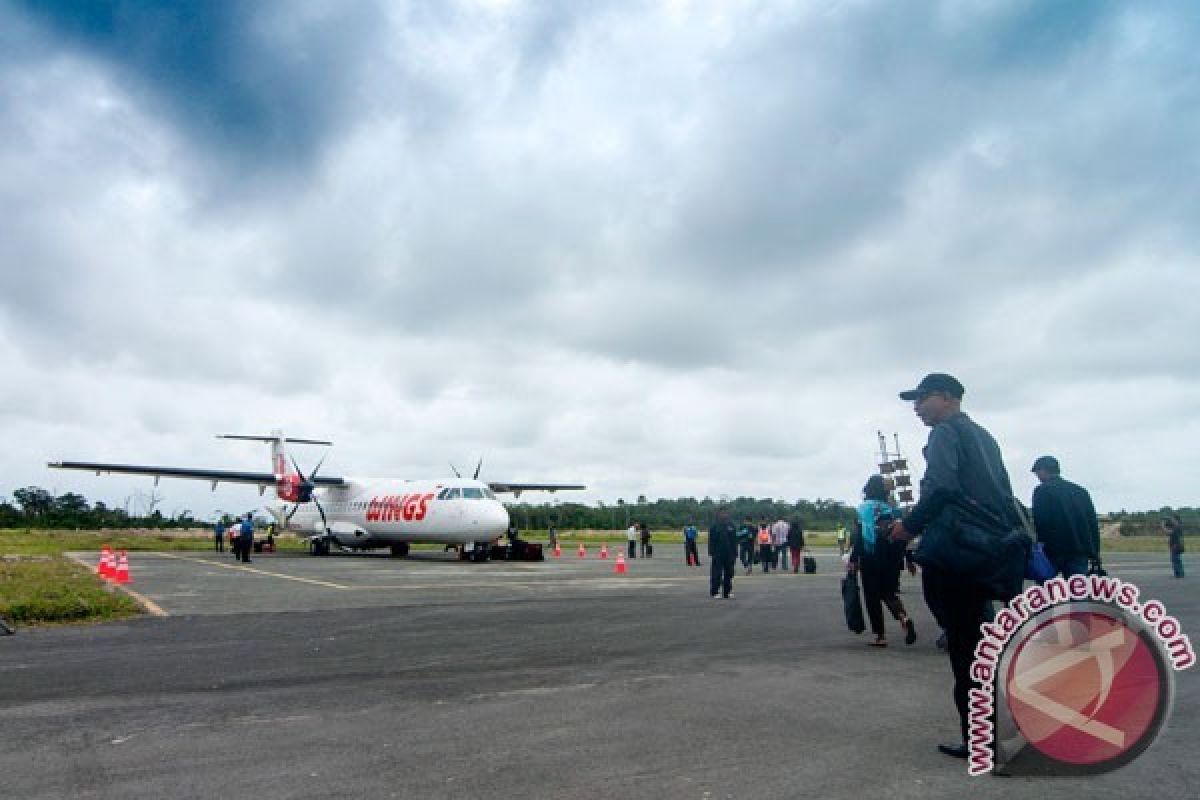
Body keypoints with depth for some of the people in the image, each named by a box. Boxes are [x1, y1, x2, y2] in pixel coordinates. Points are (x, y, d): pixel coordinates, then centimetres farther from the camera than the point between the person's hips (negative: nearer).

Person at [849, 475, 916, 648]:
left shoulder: (864, 507, -4)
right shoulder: (892, 507, 6)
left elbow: (859, 536, -10)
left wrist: (853, 560, -7)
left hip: (870, 559, -4)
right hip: (892, 559, 4)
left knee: (872, 598, 6)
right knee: (888, 593, 17)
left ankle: (880, 636, 6)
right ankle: (904, 617, -11)